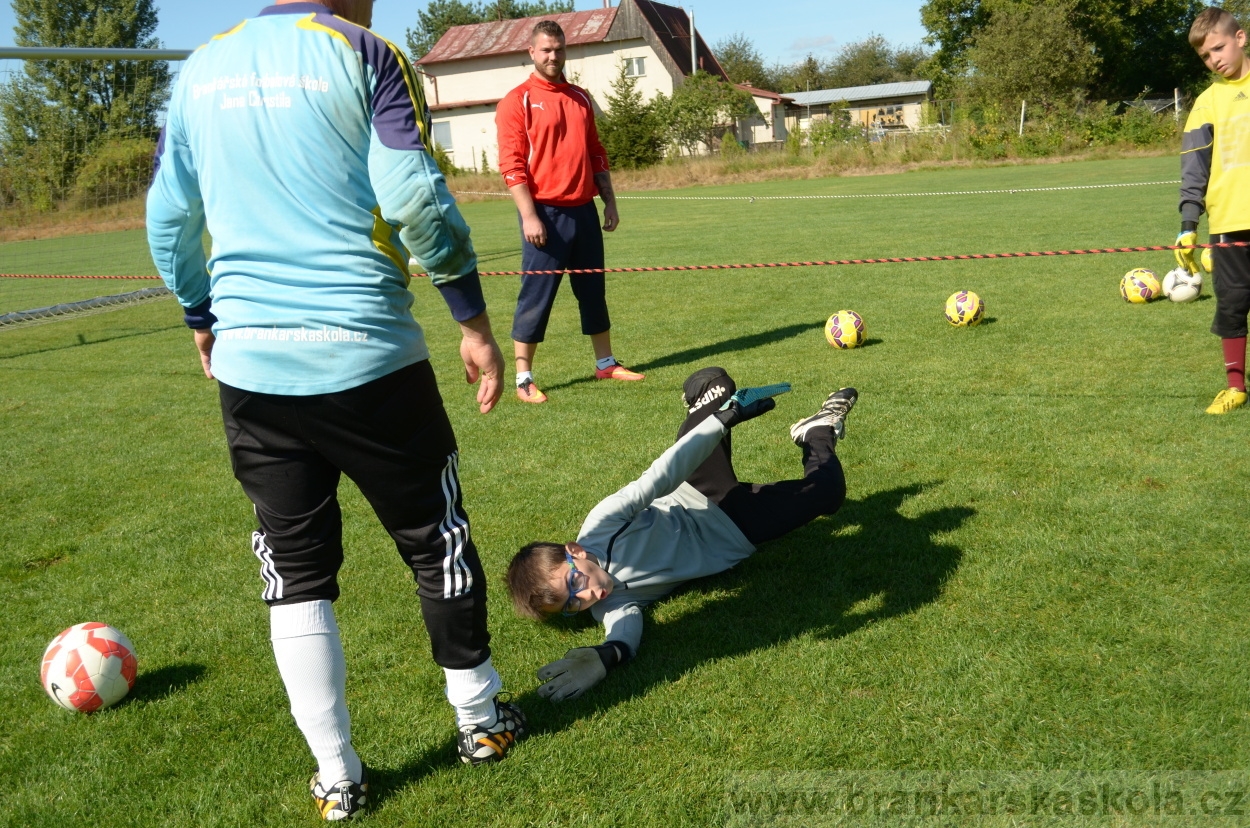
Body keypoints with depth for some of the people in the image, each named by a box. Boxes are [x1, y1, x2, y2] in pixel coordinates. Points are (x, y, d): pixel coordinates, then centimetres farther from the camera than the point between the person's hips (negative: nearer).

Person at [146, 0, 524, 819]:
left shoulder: (202, 67, 12)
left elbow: (168, 214, 14)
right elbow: (415, 198, -13)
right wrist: (475, 320, -5)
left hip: (249, 362, 4)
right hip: (364, 355, -4)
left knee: (295, 570, 12)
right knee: (435, 539, 14)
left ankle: (337, 779, 21)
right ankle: (481, 718, 31)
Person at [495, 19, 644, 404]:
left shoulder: (580, 98, 14)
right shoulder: (517, 101, -4)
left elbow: (596, 154, 18)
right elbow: (511, 164, -11)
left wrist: (609, 202, 12)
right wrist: (529, 215, -18)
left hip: (584, 210, 6)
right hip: (545, 213, -6)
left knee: (593, 289, 13)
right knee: (536, 295, -3)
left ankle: (606, 363, 24)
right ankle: (523, 379, 4)